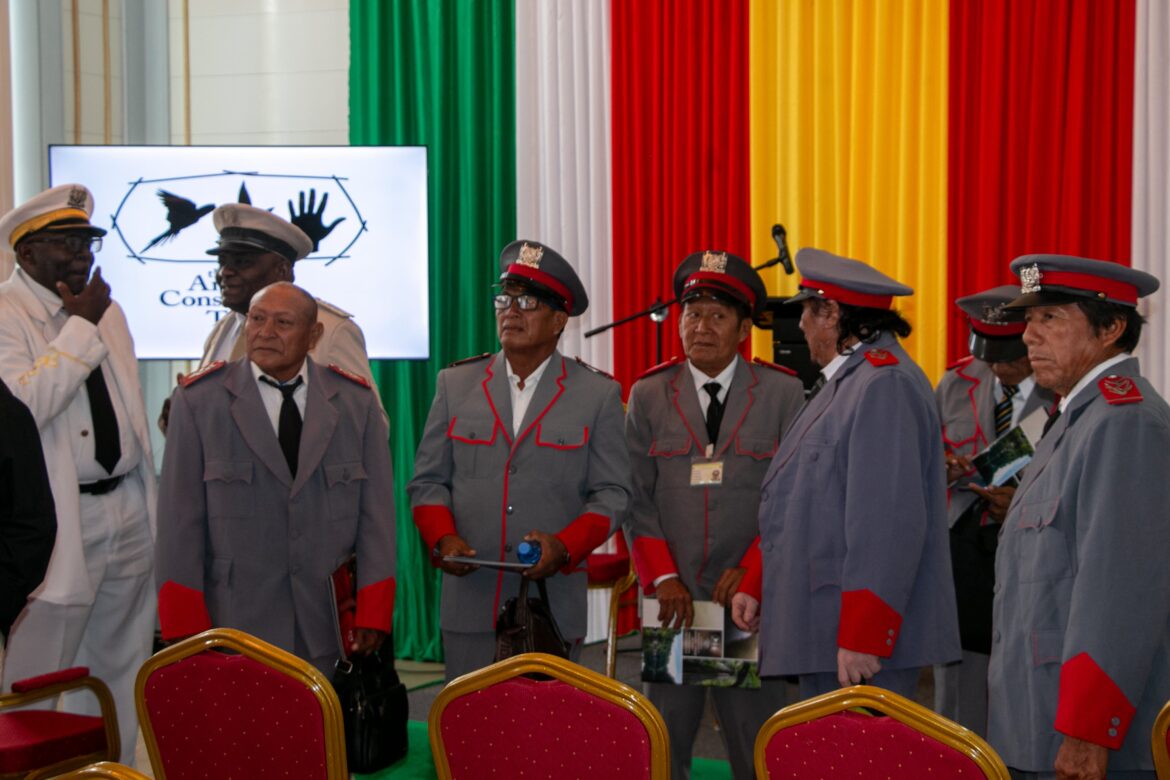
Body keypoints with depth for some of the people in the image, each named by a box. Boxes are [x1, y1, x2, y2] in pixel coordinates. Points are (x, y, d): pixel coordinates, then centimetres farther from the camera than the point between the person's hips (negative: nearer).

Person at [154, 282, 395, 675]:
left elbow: (376, 514, 5)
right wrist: (186, 628, -5)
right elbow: (180, 520, 1)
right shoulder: (198, 400, 3)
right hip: (236, 623, -1)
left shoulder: (357, 402, 7)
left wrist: (372, 616, -3)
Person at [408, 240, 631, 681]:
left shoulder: (598, 395, 7)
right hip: (469, 605, 2)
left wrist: (565, 546, -14)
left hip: (554, 608, -1)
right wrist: (442, 538, -6)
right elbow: (427, 480, 13)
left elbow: (611, 494, 3)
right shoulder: (455, 384, 13)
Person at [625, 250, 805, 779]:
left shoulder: (783, 393, 3)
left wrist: (752, 572, -9)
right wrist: (663, 578, -6)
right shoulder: (648, 395, 8)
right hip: (673, 599, 2)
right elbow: (637, 498, 4)